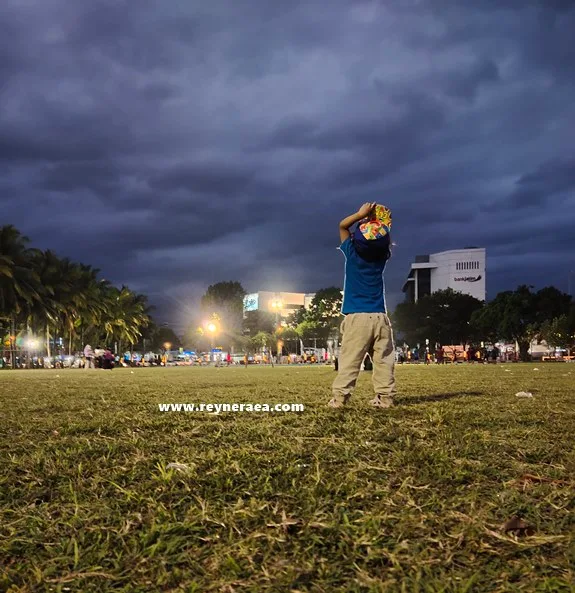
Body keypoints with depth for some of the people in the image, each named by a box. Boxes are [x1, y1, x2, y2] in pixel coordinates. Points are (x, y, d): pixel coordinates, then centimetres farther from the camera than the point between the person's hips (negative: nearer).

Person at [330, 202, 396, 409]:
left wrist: (361, 214, 5)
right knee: (384, 360, 5)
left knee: (349, 361, -4)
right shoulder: (382, 256, 5)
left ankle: (339, 397, -8)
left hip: (356, 318, -2)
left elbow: (343, 225, 11)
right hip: (380, 317, 2)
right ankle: (385, 397, 4)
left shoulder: (352, 254, -1)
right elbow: (386, 242, 26)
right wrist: (382, 223, 13)